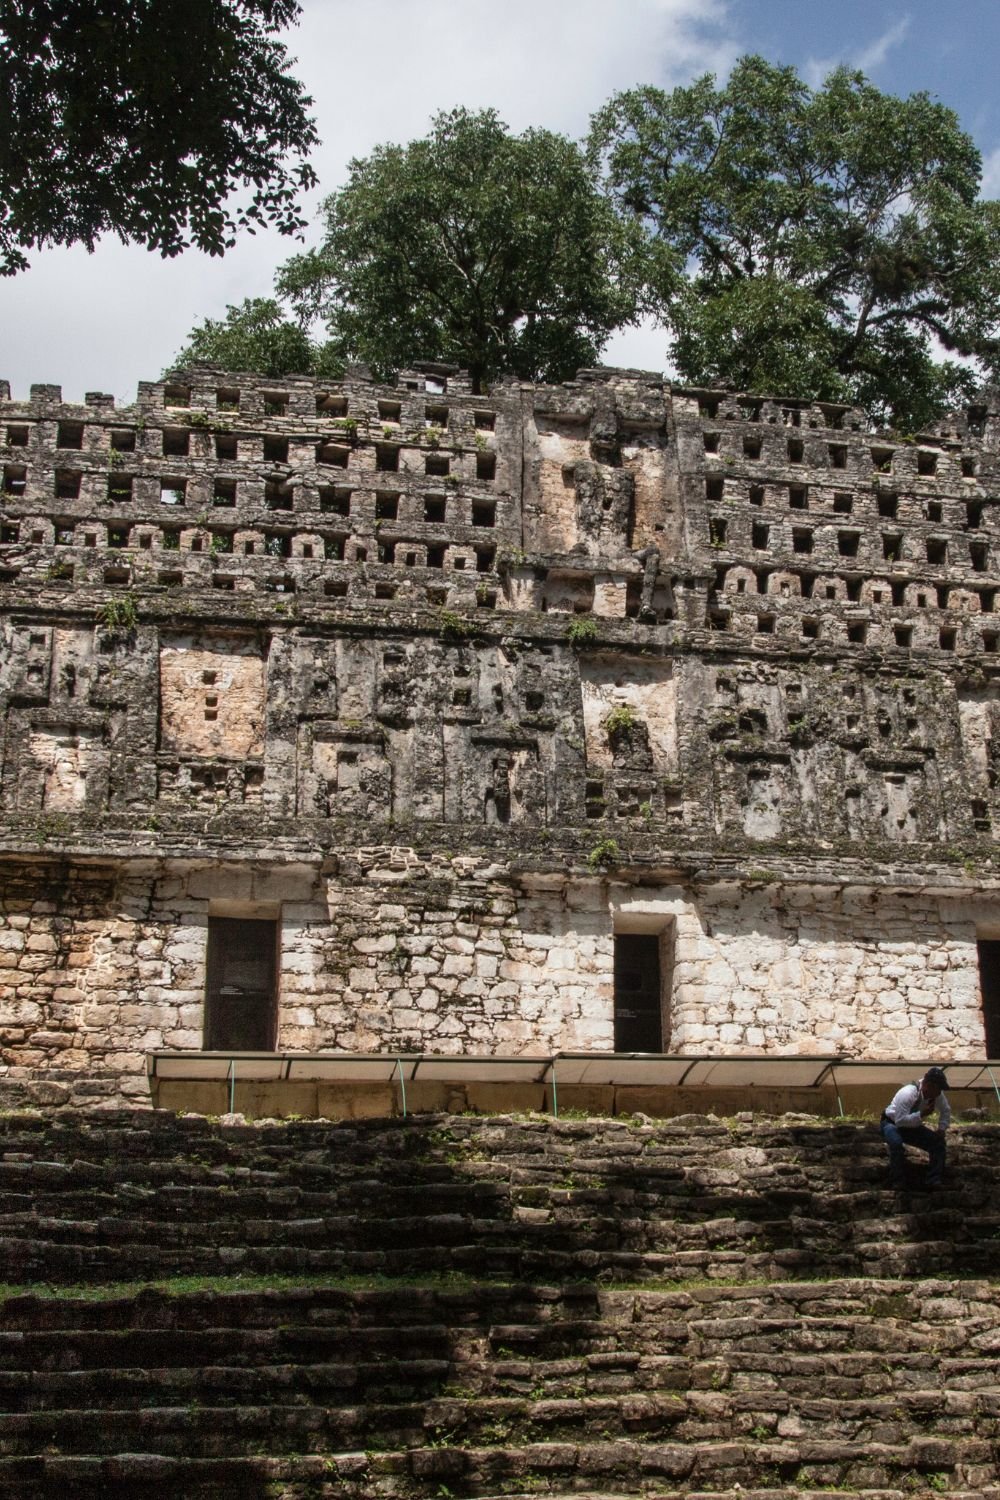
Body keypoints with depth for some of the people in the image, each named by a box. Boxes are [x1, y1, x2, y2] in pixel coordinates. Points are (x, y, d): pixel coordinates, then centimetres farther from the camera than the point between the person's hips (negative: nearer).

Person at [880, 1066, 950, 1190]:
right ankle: (897, 1182, -25)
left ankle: (934, 1180, -7)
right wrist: (922, 1114, -45)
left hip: (913, 1126, 7)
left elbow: (946, 1111, 4)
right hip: (892, 1123, -6)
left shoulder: (937, 1095, -16)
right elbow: (900, 1120, -42)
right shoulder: (908, 1093, -37)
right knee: (896, 1142, -38)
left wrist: (942, 1129, -10)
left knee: (938, 1141, -10)